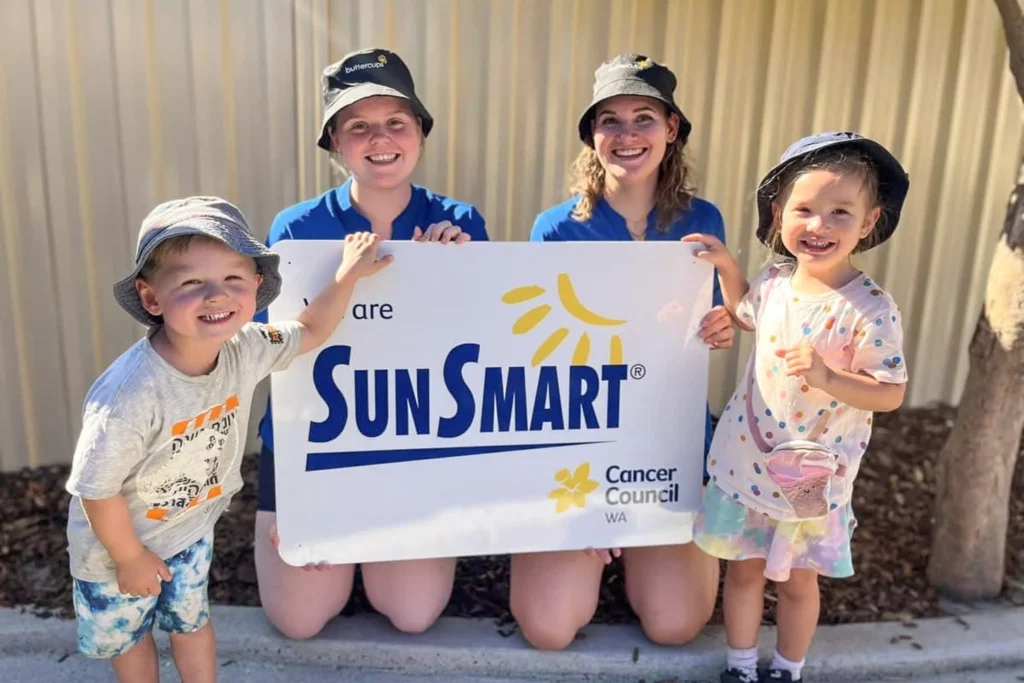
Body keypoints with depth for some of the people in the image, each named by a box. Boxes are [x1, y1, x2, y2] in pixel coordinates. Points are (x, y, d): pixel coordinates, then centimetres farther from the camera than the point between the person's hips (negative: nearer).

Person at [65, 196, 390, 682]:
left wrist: (348, 273, -11)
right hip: (118, 539, -3)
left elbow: (311, 331, -4)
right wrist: (130, 558, -14)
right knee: (125, 635, 24)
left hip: (191, 528, 4)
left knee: (190, 619, 25)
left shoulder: (245, 349, -23)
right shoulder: (131, 395, -40)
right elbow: (97, 490, -27)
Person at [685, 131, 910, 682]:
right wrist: (726, 266, 8)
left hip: (812, 475, -4)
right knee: (743, 569, 17)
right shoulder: (774, 281, -3)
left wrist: (827, 377, -33)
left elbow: (890, 393, -17)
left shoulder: (870, 308, -19)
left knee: (798, 578, 17)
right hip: (744, 460, 4)